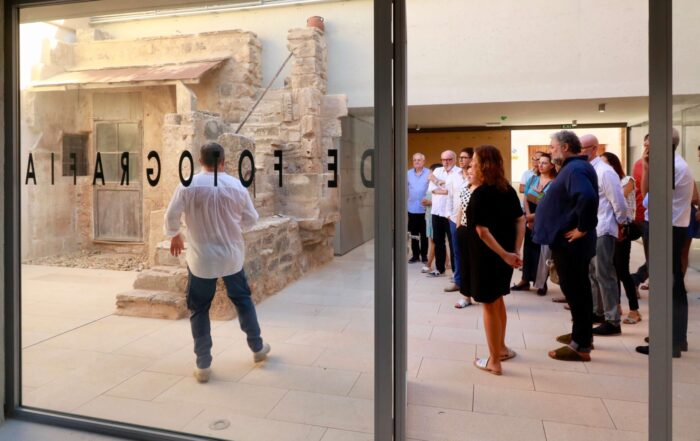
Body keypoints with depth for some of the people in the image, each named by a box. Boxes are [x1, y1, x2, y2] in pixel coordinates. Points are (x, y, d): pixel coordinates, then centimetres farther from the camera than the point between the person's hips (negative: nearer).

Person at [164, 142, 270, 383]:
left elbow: (171, 216, -9)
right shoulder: (236, 186, -5)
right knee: (243, 300, 21)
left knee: (199, 310, 11)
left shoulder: (188, 186, -10)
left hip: (201, 258, -1)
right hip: (231, 255, 2)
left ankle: (203, 365, 15)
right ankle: (257, 347, 33)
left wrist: (175, 235, 12)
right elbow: (251, 219, 2)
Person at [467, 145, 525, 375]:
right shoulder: (508, 190, 4)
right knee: (497, 301, 23)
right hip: (505, 255, 7)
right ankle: (501, 348, 38)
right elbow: (521, 220, 3)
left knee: (490, 306, 5)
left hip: (487, 256, -7)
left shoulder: (479, 194, -18)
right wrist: (515, 252, -2)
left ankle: (494, 361, 17)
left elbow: (482, 231, -23)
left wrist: (505, 254, -18)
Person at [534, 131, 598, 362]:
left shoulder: (575, 169, -19)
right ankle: (582, 335, 32)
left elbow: (588, 197, -37)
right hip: (570, 242, 11)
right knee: (578, 288, 18)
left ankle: (581, 346, 7)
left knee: (574, 290, -3)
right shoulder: (574, 167, 14)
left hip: (570, 242, -11)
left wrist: (584, 228, -27)